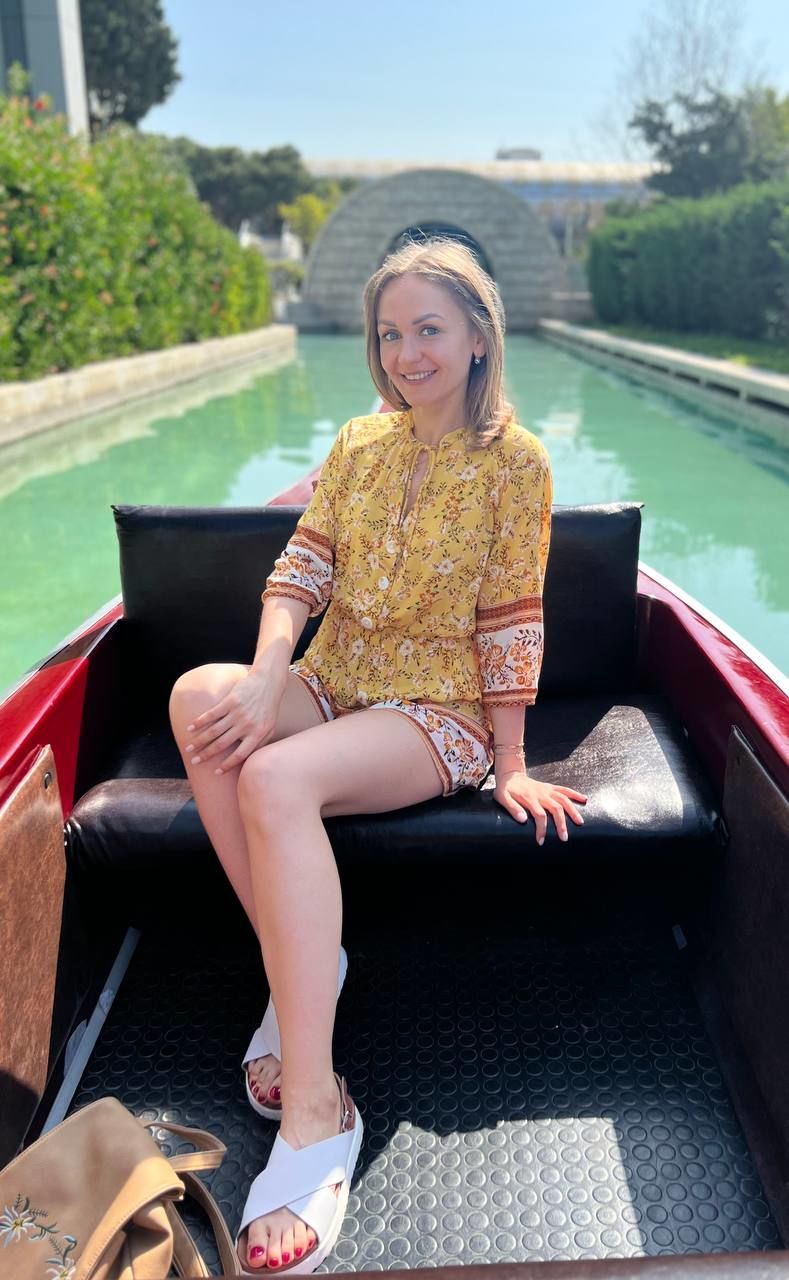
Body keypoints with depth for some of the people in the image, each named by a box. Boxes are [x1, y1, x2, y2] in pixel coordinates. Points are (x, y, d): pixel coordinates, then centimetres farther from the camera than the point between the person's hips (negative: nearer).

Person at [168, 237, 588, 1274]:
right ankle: (302, 963, -17)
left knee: (276, 779, -35)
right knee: (198, 695, -27)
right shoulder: (358, 446, 12)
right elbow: (300, 572, 1)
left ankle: (315, 1115, -30)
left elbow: (511, 619, -6)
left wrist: (512, 769, -6)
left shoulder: (513, 460, -3)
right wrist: (265, 678, -17)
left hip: (441, 712, -5)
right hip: (334, 686, 5)